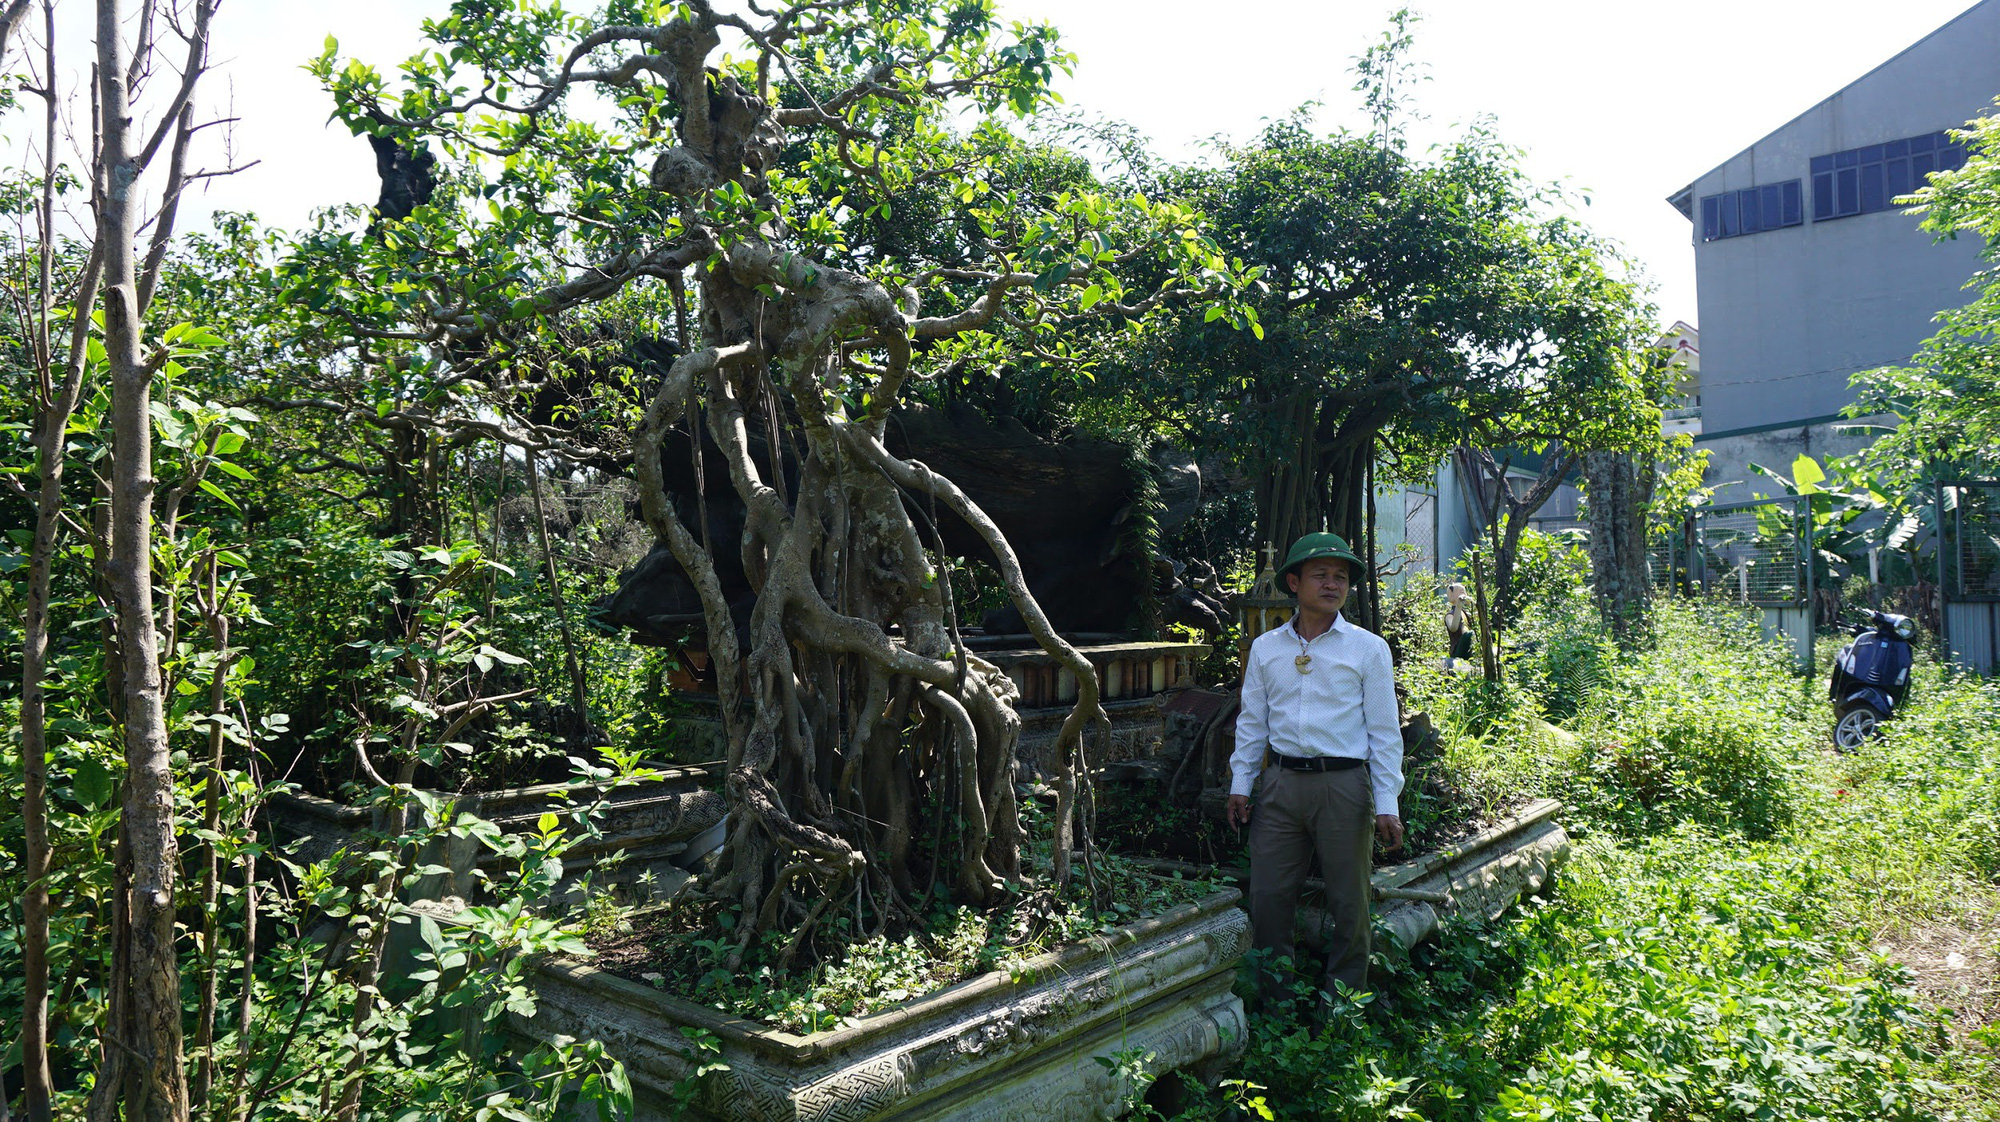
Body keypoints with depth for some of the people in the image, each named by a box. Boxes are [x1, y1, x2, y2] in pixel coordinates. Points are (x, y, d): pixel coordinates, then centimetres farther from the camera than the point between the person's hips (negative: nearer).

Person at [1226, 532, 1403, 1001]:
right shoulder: (1265, 648, 10)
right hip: (1280, 782, 2)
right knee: (1268, 897, 3)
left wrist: (1387, 803, -4)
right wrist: (1240, 783, 9)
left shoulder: (1368, 648, 3)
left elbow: (1384, 731, 1)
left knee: (1348, 902, 4)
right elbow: (1251, 721, 15)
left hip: (1344, 784, -2)